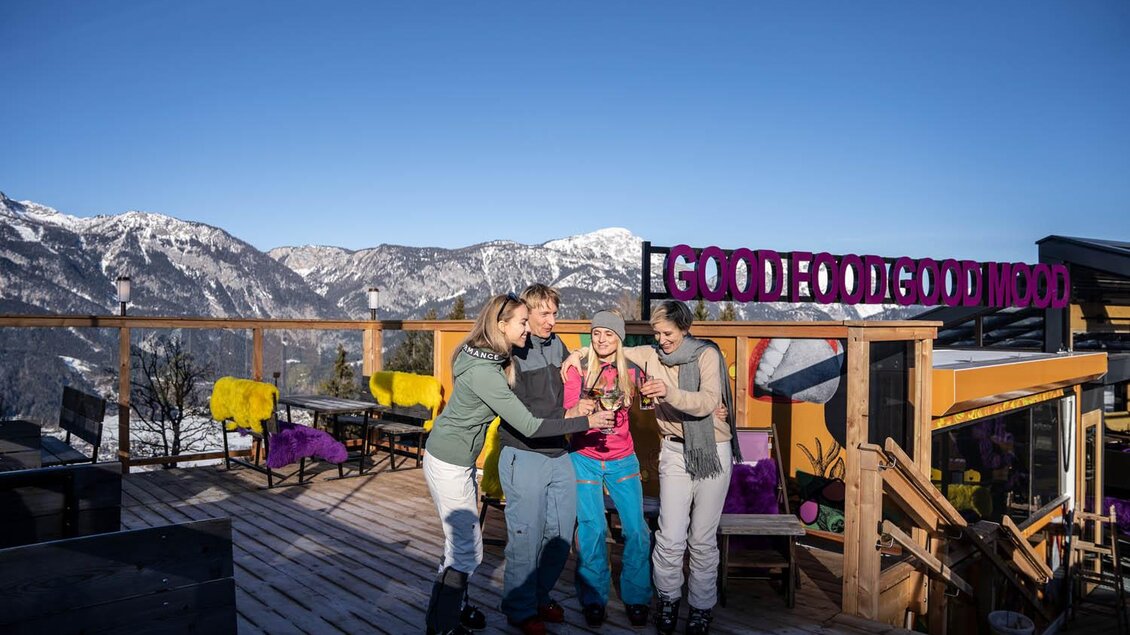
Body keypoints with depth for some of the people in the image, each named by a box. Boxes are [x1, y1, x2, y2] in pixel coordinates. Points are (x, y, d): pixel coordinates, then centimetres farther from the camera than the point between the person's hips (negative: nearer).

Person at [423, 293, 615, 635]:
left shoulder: (490, 356, -1)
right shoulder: (483, 371, -30)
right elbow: (529, 425, -30)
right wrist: (587, 422, -24)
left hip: (459, 459, 9)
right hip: (449, 464, -9)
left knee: (460, 540, 20)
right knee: (466, 550, 0)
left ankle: (455, 607, 37)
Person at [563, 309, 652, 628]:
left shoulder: (631, 372, 1)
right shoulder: (578, 371, -4)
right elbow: (566, 415, -4)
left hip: (622, 460, 2)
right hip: (585, 458, -2)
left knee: (637, 529, -2)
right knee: (592, 529, -3)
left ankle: (635, 598, 17)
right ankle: (593, 599, 17)